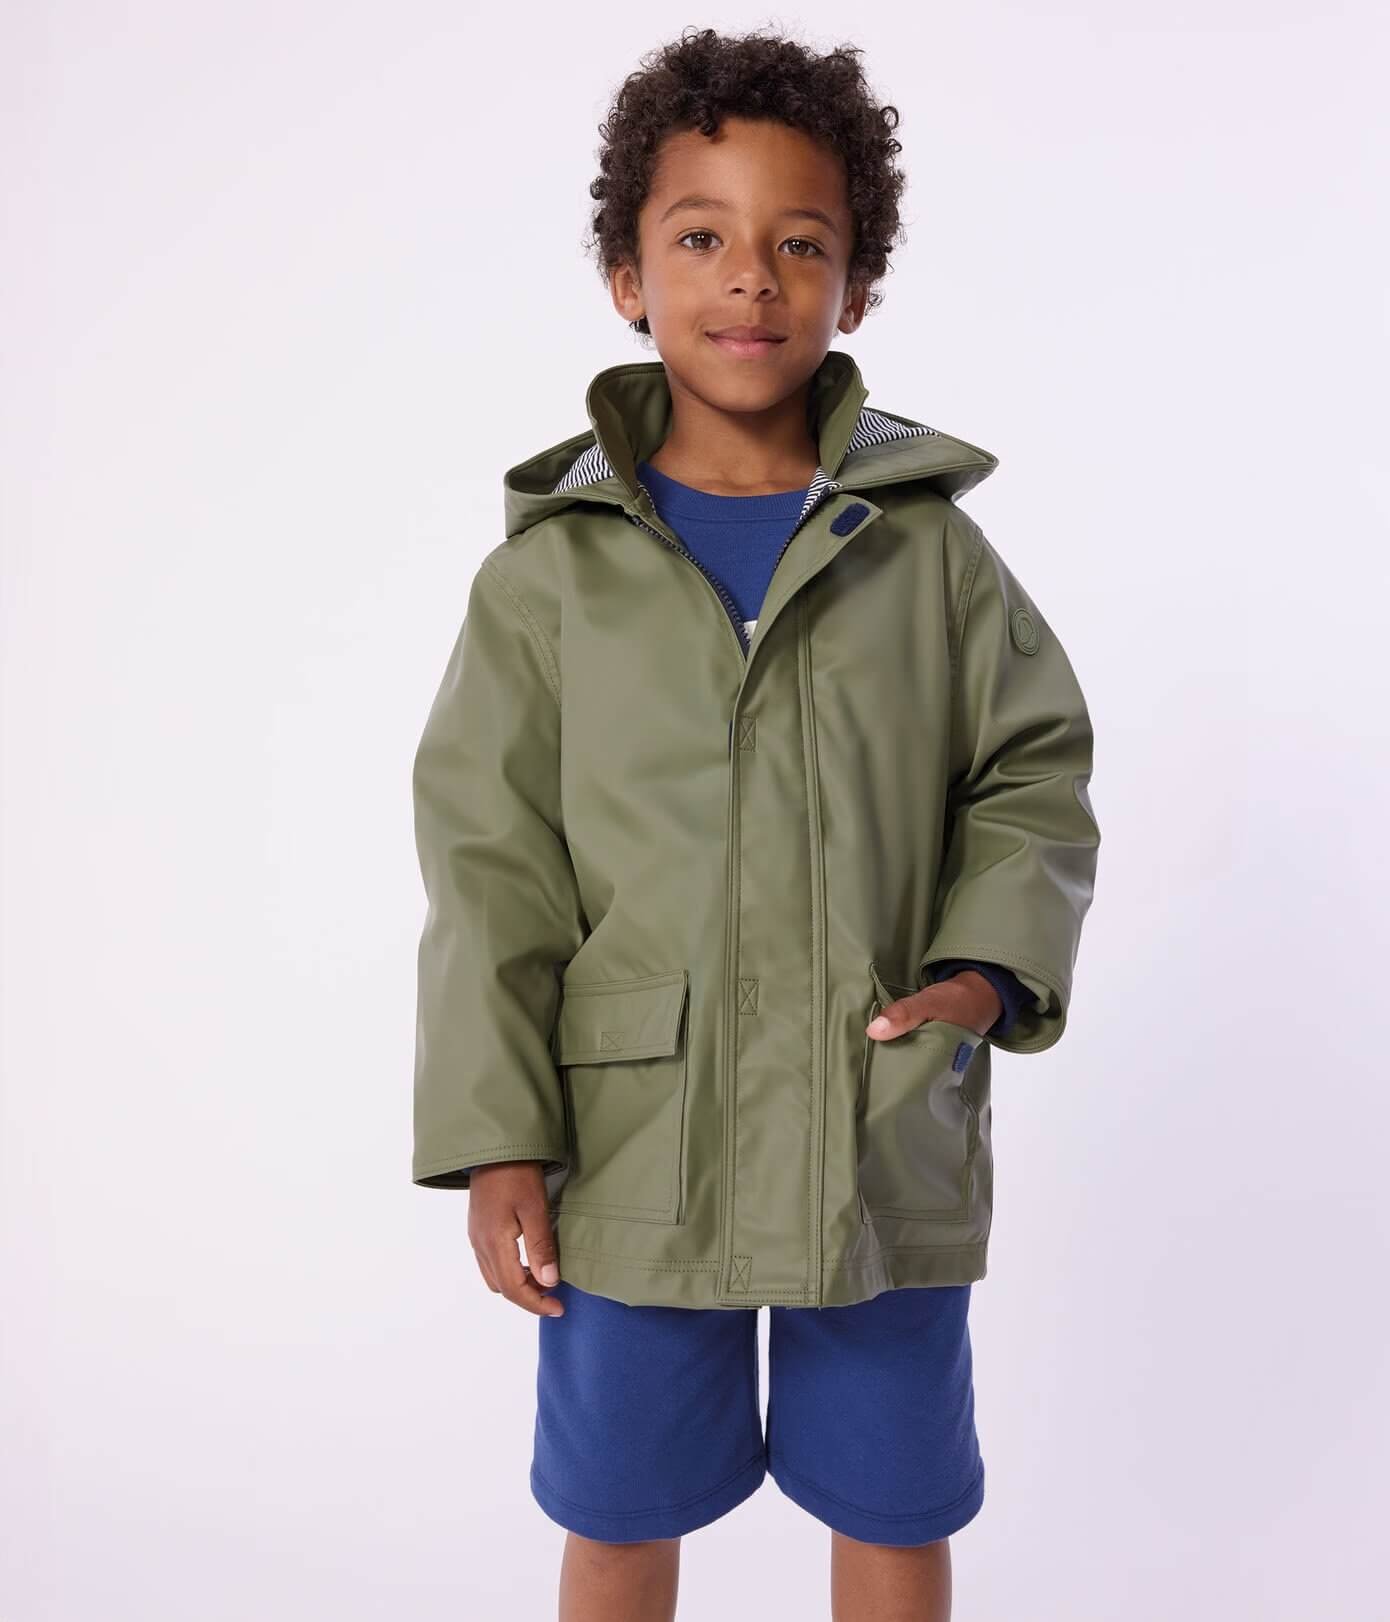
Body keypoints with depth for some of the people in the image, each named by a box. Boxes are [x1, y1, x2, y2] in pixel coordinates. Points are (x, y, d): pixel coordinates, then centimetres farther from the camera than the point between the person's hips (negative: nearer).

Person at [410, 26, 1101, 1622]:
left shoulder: (930, 545, -1)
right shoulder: (550, 571, -3)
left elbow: (1035, 771, 5)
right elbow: (491, 863, -3)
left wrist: (989, 966, -12)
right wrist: (497, 1139, -7)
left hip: (891, 1148, 1)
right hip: (634, 1159, 0)